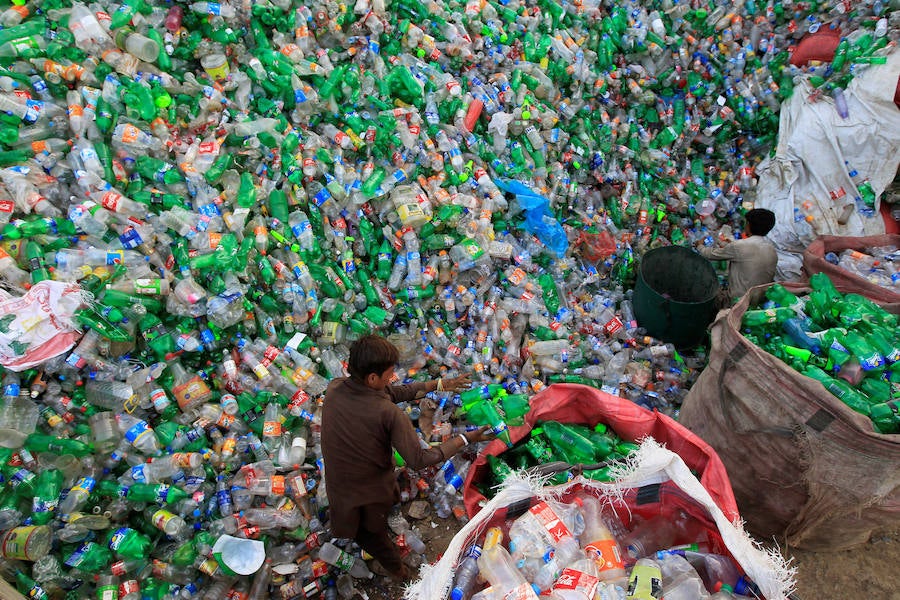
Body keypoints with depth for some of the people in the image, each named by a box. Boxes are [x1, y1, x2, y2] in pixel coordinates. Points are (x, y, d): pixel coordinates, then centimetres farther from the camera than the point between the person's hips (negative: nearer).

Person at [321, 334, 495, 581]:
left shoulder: (334, 388, -18)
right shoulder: (389, 414, -33)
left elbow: (395, 392, -11)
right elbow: (419, 459, -28)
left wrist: (440, 384, -6)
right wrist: (465, 439, -19)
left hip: (339, 486, 2)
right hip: (374, 491, -2)